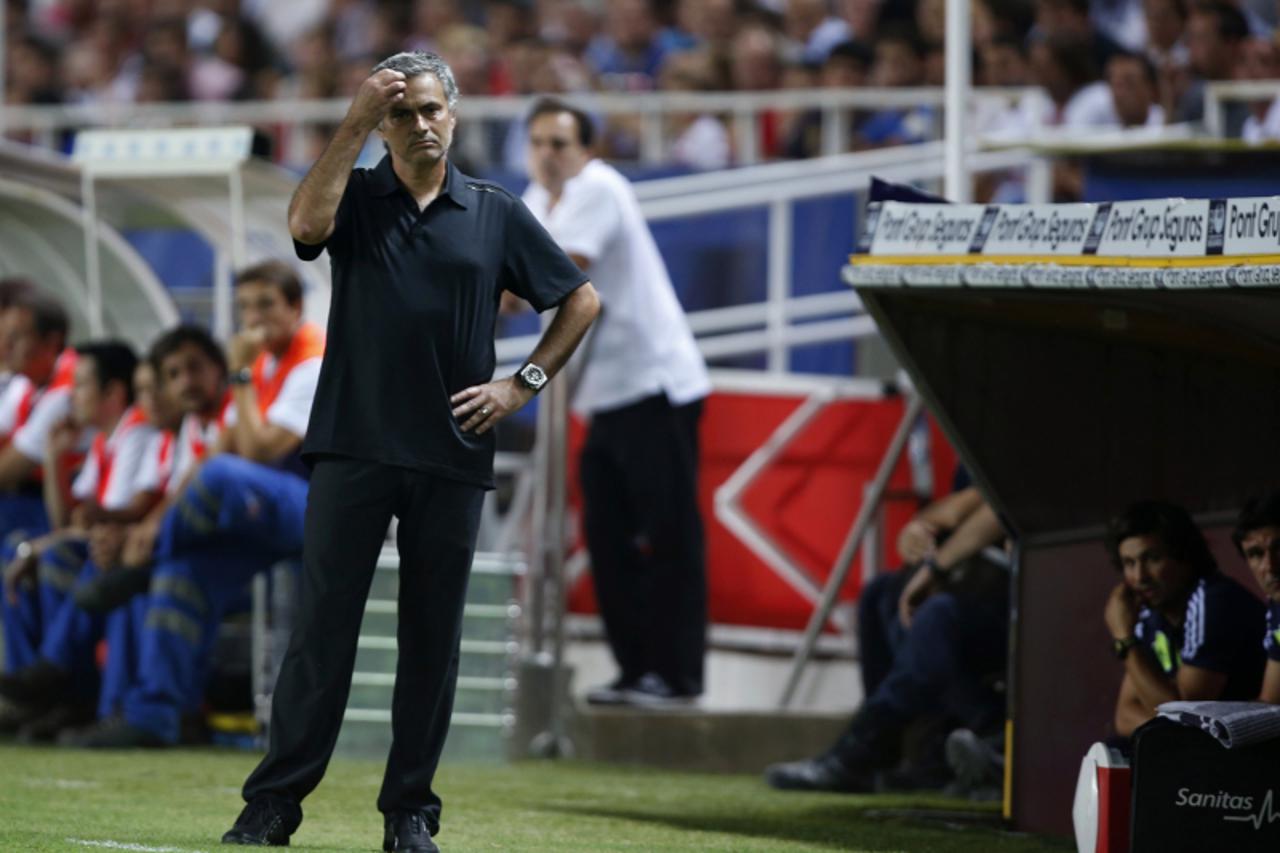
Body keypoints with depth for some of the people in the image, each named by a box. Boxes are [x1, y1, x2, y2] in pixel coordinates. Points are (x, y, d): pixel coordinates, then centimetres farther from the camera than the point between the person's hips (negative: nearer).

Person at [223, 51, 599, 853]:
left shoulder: (497, 214, 8)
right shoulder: (355, 198, 6)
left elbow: (582, 300, 15)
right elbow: (307, 223, -18)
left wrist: (524, 383, 4)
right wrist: (356, 124, -17)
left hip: (452, 456, 1)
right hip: (354, 448, -1)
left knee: (433, 637, 4)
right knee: (322, 626, -4)